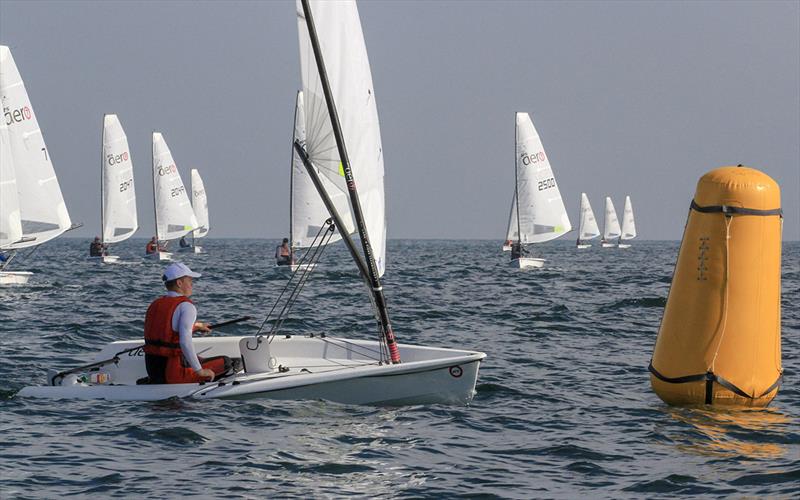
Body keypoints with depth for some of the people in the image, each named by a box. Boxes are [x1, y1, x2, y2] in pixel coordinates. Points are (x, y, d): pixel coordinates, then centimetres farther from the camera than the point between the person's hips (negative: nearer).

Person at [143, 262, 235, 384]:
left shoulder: (155, 304, 10)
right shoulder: (186, 306, -14)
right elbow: (185, 342, -28)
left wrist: (195, 326, 36)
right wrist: (200, 371, -19)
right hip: (174, 372, -8)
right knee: (225, 362, 6)